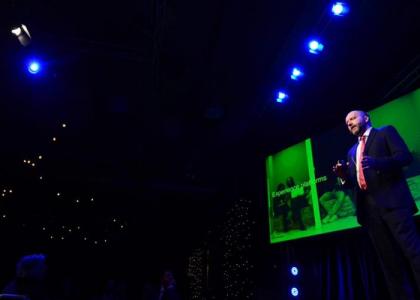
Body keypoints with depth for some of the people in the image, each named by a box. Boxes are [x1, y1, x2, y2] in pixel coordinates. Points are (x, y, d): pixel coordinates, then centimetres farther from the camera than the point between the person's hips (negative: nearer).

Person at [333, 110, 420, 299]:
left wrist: (377, 162, -21)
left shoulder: (385, 132, 11)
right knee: (388, 260, 6)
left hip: (392, 200, -6)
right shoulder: (352, 151, 27)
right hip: (369, 208, 6)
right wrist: (344, 175, 1)